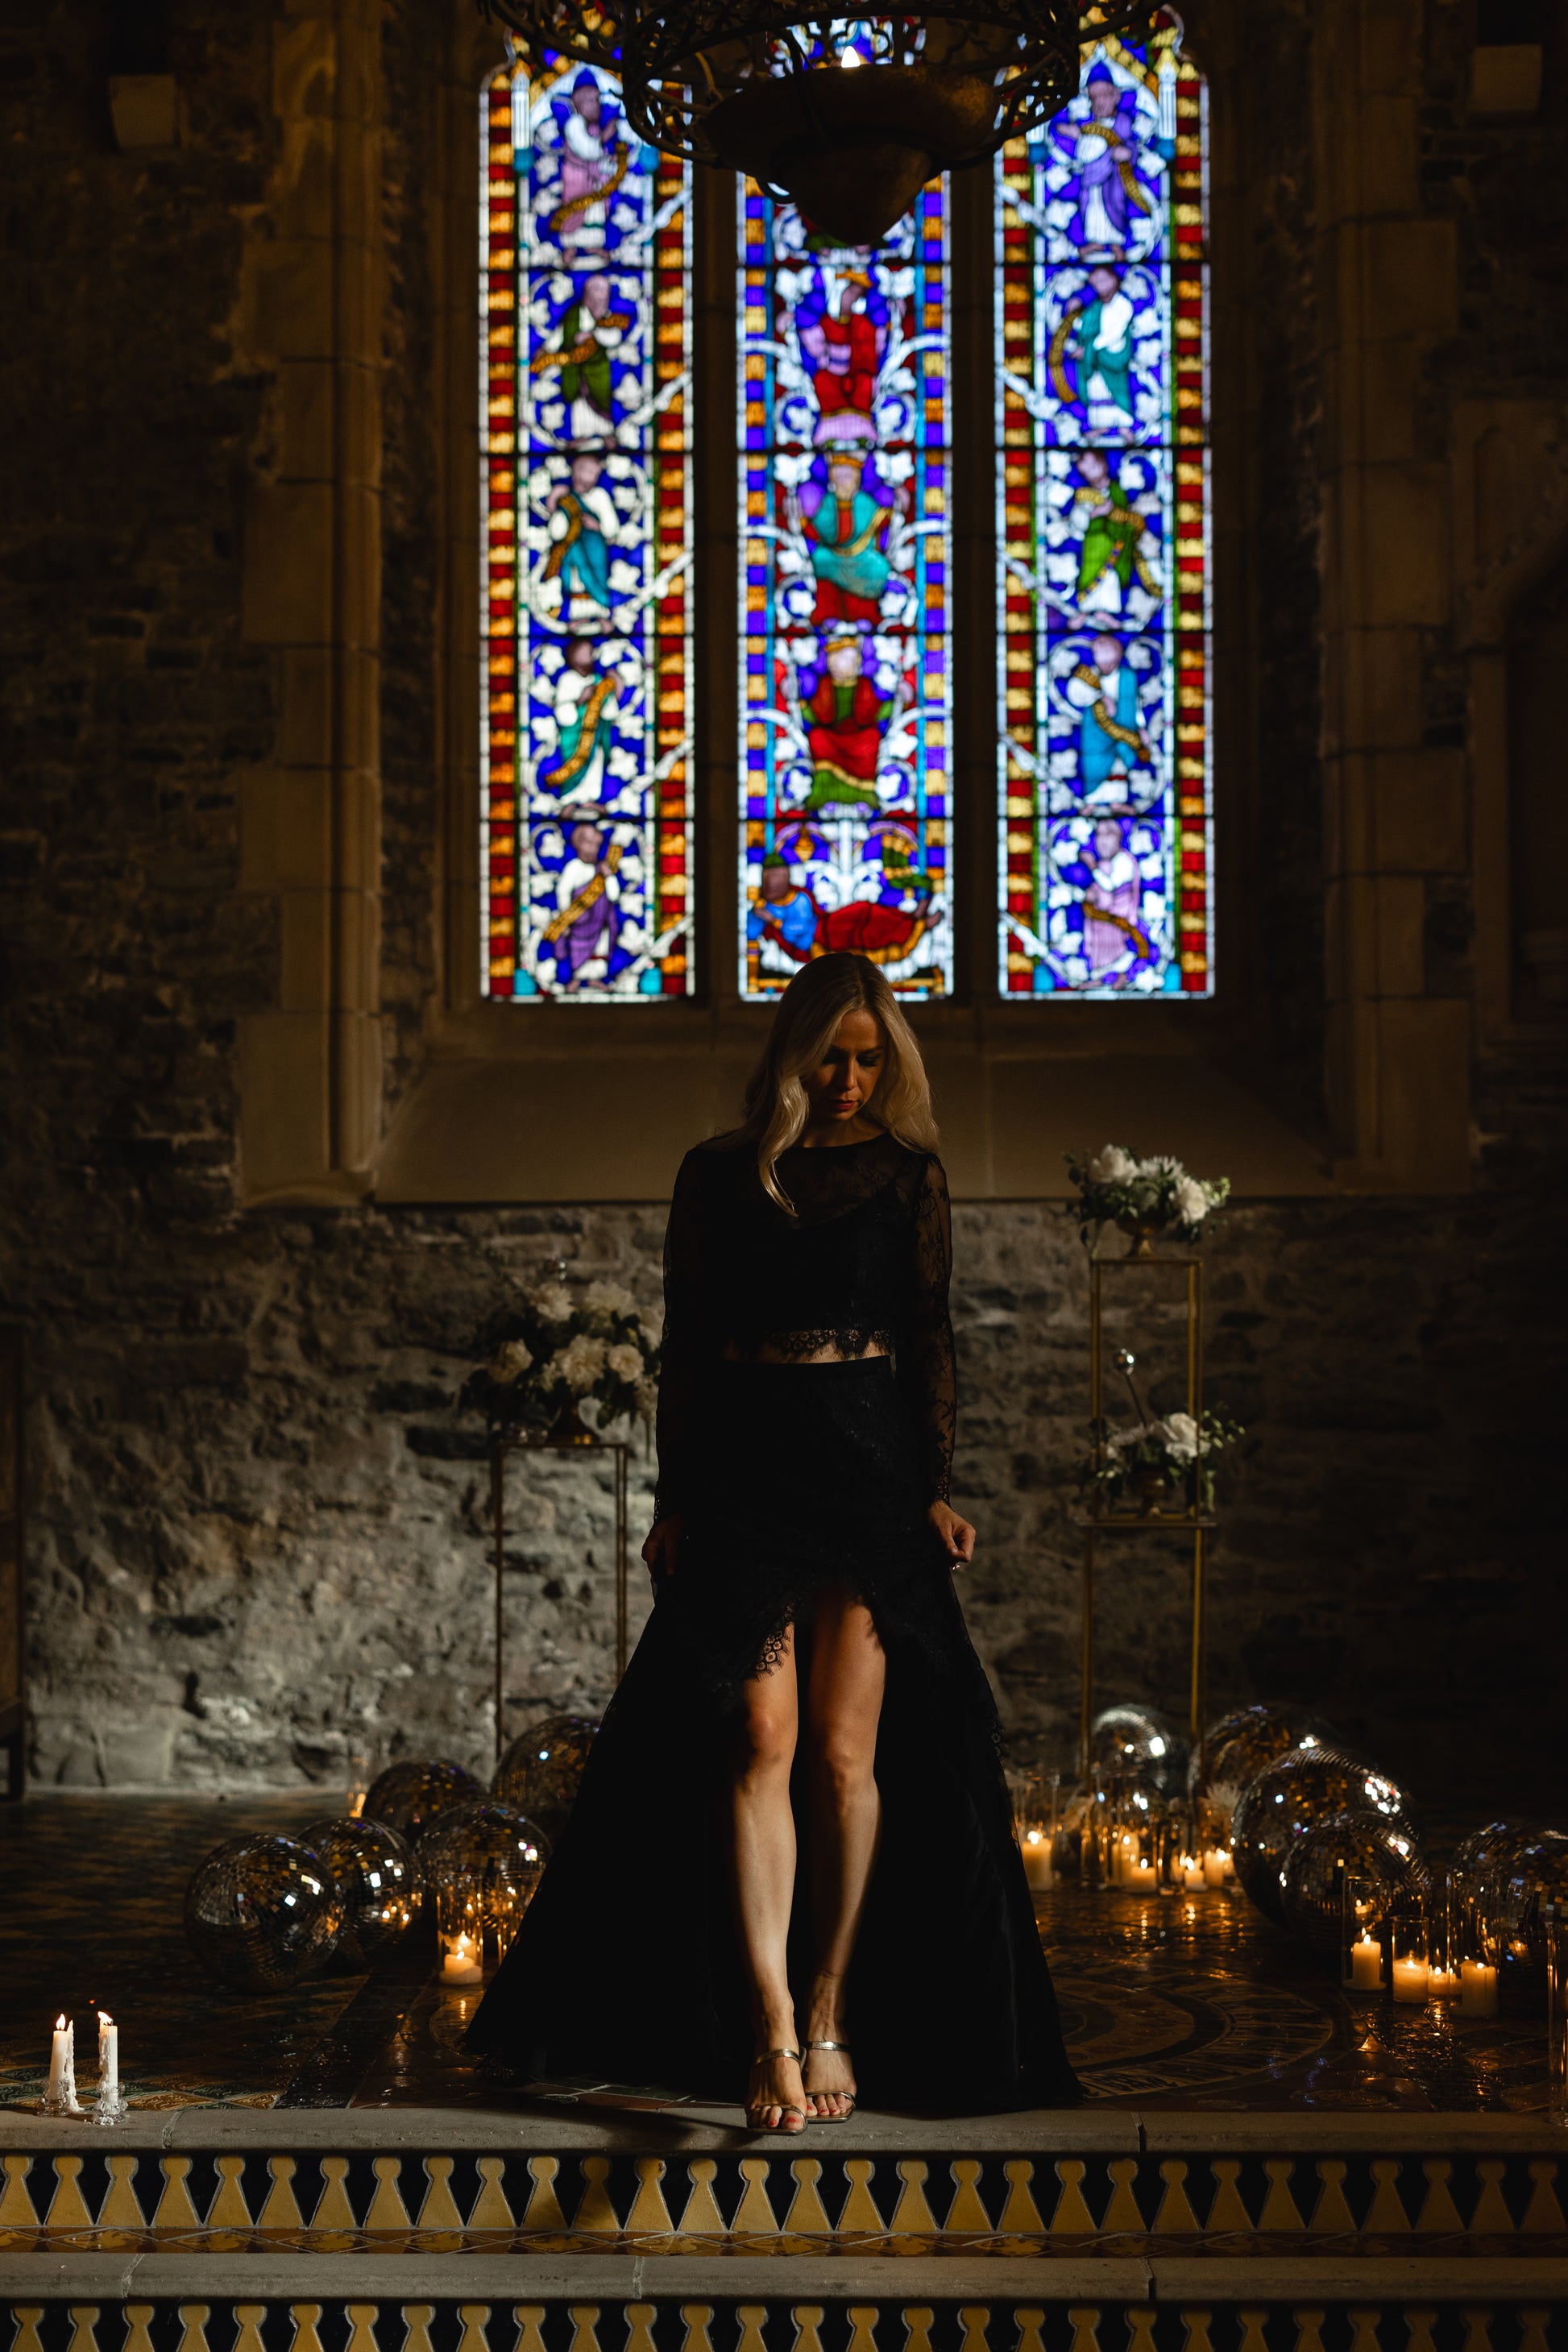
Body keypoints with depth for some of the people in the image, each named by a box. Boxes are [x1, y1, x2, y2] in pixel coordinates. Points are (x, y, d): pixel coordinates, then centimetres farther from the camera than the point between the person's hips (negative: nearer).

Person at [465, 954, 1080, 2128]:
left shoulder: (909, 1174, 8)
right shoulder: (718, 1176, 9)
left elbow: (931, 1340, 7)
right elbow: (685, 1348, 9)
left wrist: (936, 1491, -1)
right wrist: (673, 1501, 5)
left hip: (870, 1469, 0)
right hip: (745, 1471, 0)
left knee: (846, 1754, -1)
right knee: (762, 1746, -8)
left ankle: (830, 2016, 12)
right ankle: (771, 2033, -10)